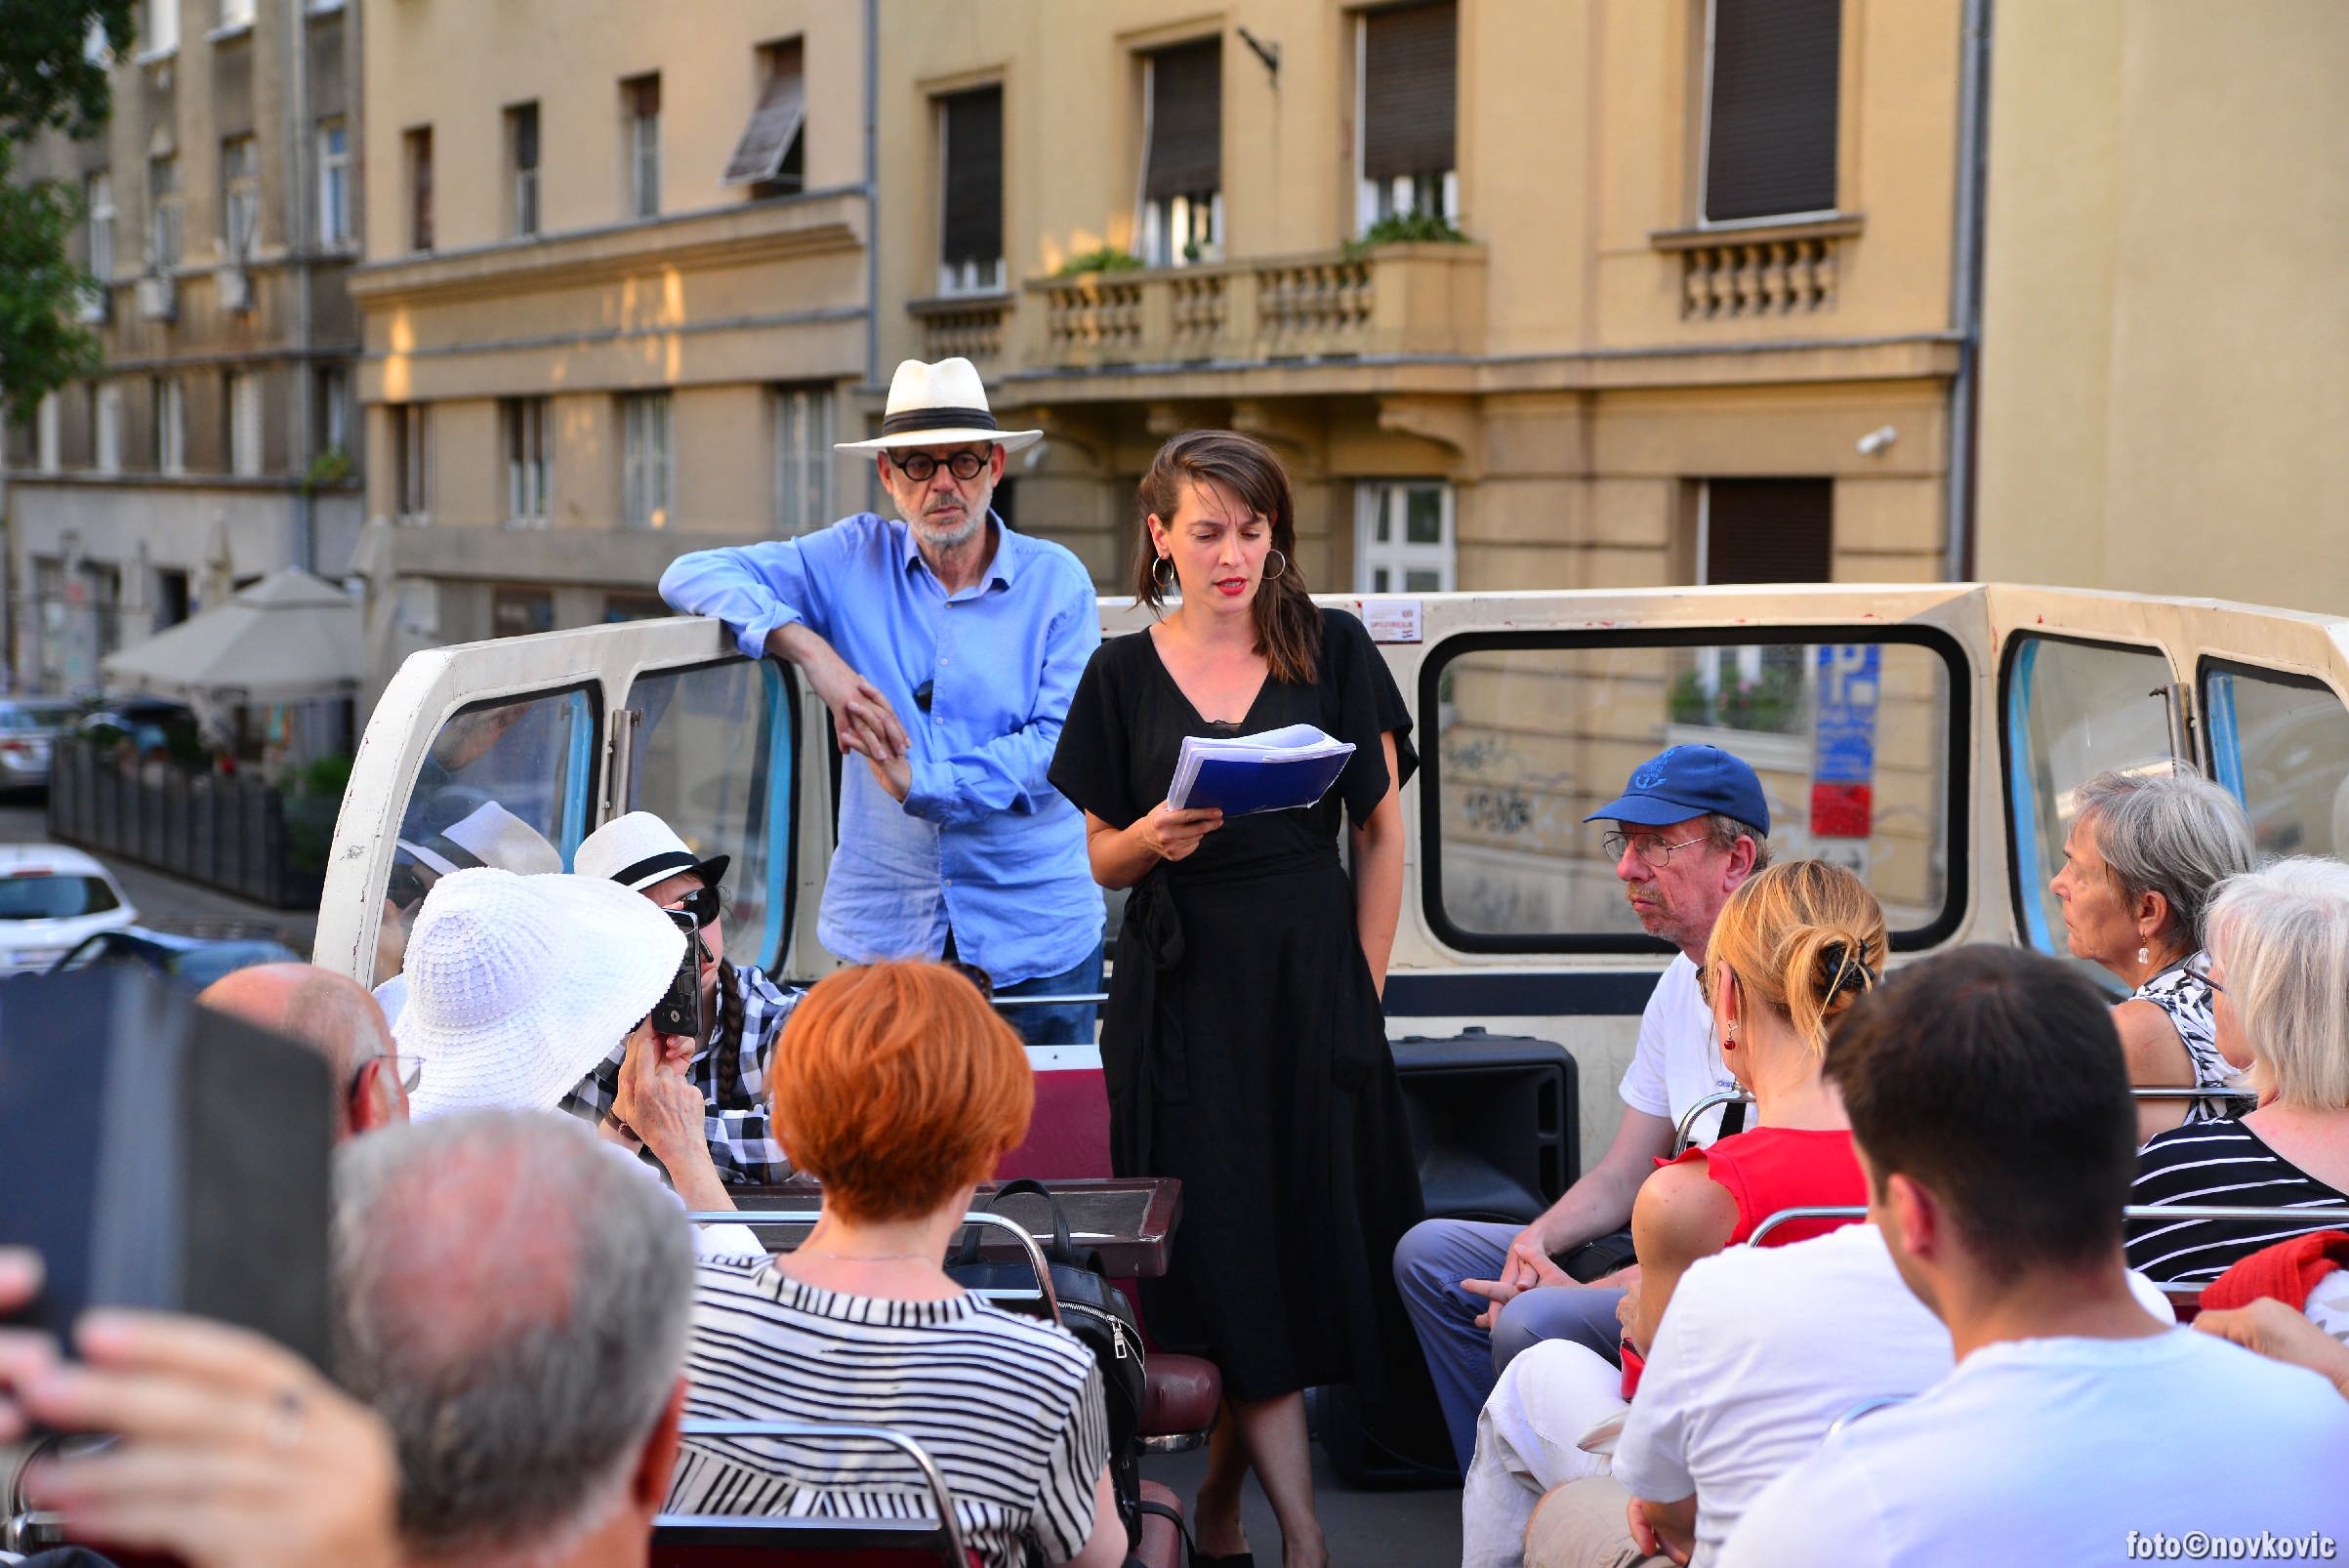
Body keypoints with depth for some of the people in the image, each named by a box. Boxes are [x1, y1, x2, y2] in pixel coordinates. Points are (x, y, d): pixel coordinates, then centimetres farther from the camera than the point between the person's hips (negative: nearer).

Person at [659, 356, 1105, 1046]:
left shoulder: (1055, 579, 1)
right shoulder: (855, 559, 5)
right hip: (885, 928, 1)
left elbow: (1060, 743, -7)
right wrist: (811, 649, -14)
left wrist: (919, 782, -15)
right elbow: (693, 575, 0)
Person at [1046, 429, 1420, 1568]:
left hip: (1311, 981, 1)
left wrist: (1361, 992, 0)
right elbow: (1102, 861, 8)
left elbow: (1382, 832, 6)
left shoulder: (1332, 649, 4)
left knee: (1307, 1246, 2)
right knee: (1225, 1257, -5)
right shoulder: (1123, 675, 5)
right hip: (1181, 992, 0)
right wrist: (1153, 837, -15)